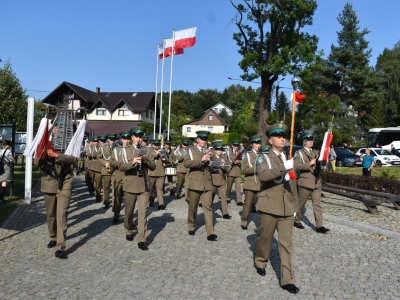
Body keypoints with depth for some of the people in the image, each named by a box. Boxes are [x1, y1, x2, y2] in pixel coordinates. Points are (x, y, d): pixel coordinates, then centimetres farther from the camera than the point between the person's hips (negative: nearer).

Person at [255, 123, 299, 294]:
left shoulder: (288, 159, 15)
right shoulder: (264, 158, -4)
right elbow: (263, 176, -25)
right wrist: (283, 168, -35)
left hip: (286, 207, 4)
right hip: (269, 206, -4)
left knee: (286, 243, 2)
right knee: (265, 238, 11)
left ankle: (287, 279, 7)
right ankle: (260, 262, 37)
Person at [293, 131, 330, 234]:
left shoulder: (316, 152, 15)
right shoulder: (299, 153, -2)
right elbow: (296, 166, -16)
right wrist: (309, 163, -20)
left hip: (316, 182, 5)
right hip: (305, 182, -5)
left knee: (317, 204, 2)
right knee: (301, 203, 8)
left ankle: (319, 226, 3)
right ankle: (296, 220, 26)